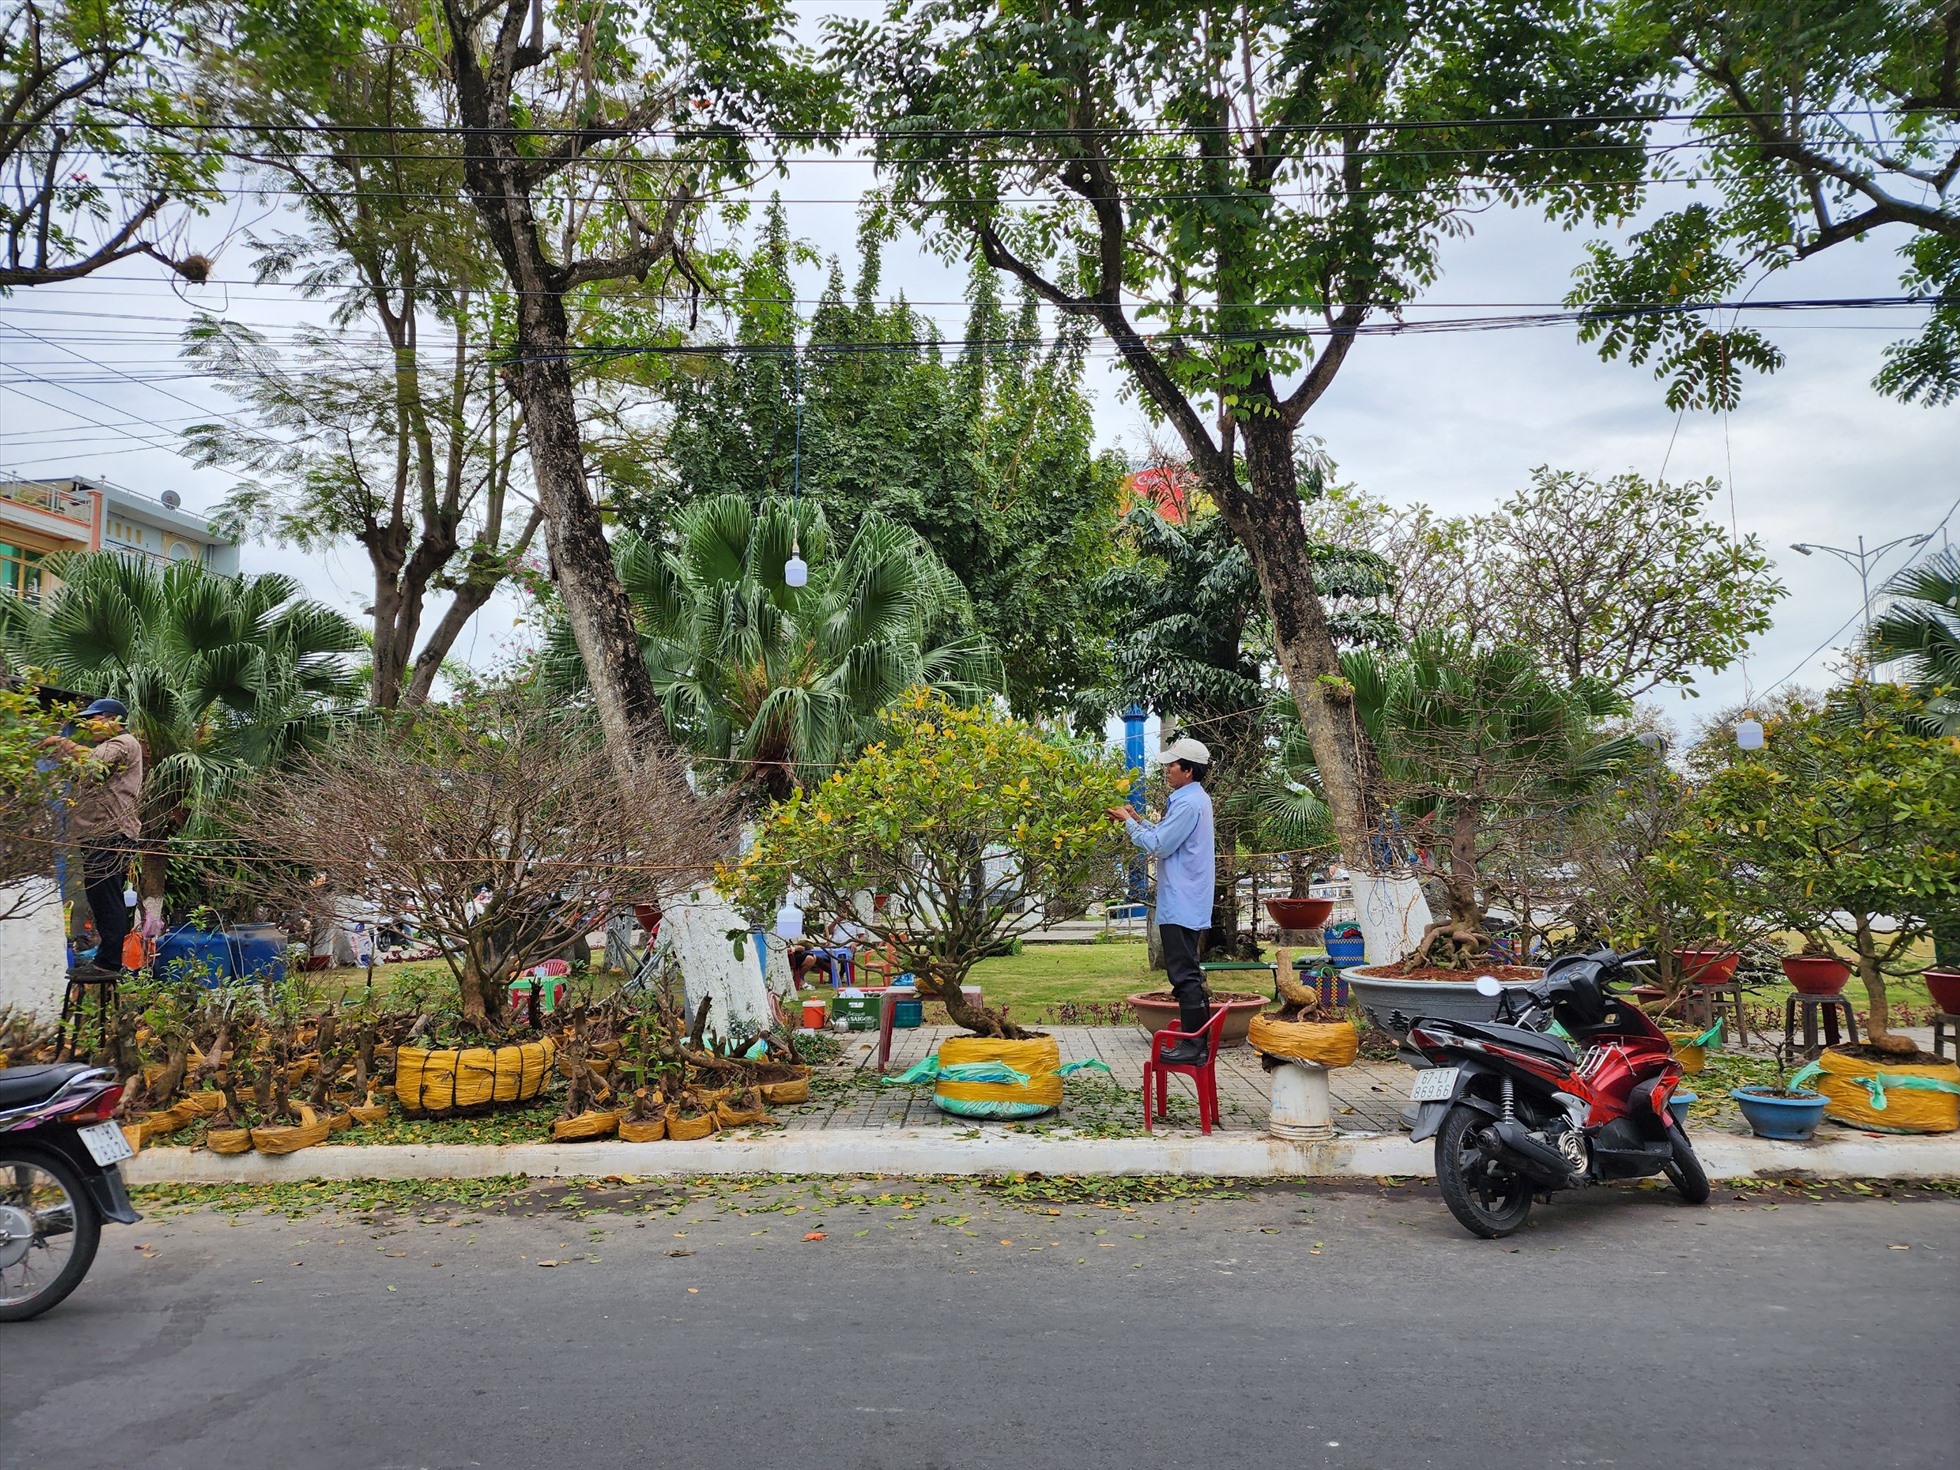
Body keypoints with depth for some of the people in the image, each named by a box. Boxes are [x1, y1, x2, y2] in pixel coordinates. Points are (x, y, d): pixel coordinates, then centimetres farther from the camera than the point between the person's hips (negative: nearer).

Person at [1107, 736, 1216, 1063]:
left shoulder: (1188, 803, -18)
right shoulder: (1196, 799, 15)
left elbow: (1159, 845, -17)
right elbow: (1168, 838, 21)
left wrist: (1129, 823, -5)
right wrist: (1138, 820, 14)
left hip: (1181, 905, -11)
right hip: (1188, 903, 11)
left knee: (1184, 974, -7)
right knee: (1188, 973, 15)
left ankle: (1192, 1046, -3)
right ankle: (1199, 1039, 20)